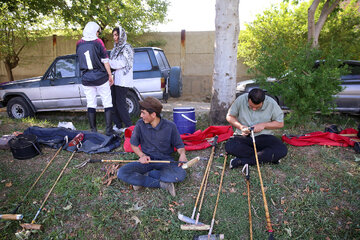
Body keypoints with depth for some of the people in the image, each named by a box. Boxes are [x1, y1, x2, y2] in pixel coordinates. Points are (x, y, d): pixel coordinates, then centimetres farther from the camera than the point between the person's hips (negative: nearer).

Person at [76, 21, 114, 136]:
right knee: (107, 103, 3)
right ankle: (109, 130, 1)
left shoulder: (79, 43, 5)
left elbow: (79, 58, 15)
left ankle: (93, 130, 13)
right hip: (101, 77, -4)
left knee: (90, 104, 9)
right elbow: (105, 61, -7)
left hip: (86, 79, 4)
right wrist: (110, 75, 0)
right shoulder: (98, 42, -8)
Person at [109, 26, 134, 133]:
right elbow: (113, 62, 19)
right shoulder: (115, 48, 20)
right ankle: (118, 126, 15)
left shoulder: (127, 48, -6)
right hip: (115, 79, 8)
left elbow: (121, 63, -15)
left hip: (123, 80, -8)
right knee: (114, 102, 7)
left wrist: (107, 62, -16)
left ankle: (129, 126, 1)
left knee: (120, 103, -8)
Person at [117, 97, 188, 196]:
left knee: (181, 174, -32)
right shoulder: (140, 124, -7)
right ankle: (161, 184, -23)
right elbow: (134, 144, 6)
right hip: (147, 160, 2)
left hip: (165, 160, -2)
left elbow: (179, 145, 0)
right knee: (122, 173, -22)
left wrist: (182, 154, -22)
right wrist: (142, 155, -12)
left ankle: (145, 175, -16)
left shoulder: (170, 126, -11)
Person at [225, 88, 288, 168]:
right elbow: (229, 116, 2)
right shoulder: (241, 99, -8)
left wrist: (263, 125, -15)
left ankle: (242, 161, -27)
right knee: (229, 146, -32)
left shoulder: (271, 103, -8)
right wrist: (240, 126, -15)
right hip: (243, 136, 0)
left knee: (282, 150, -28)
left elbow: (280, 123, 0)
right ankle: (268, 156, -21)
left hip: (263, 137, 0)